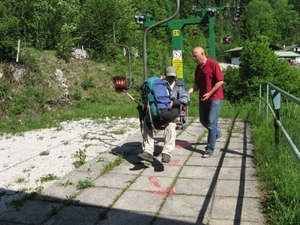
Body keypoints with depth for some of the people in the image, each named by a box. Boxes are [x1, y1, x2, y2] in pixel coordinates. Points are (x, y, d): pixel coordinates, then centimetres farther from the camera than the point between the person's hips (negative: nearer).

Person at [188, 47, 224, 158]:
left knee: (211, 123, -8)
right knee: (203, 120, 16)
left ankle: (210, 149, -2)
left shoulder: (213, 64, -11)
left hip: (214, 98, -7)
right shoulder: (198, 68, 10)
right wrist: (191, 90, -5)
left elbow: (220, 81, -15)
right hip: (203, 98, 8)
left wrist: (210, 93, -18)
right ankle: (216, 133, 43)